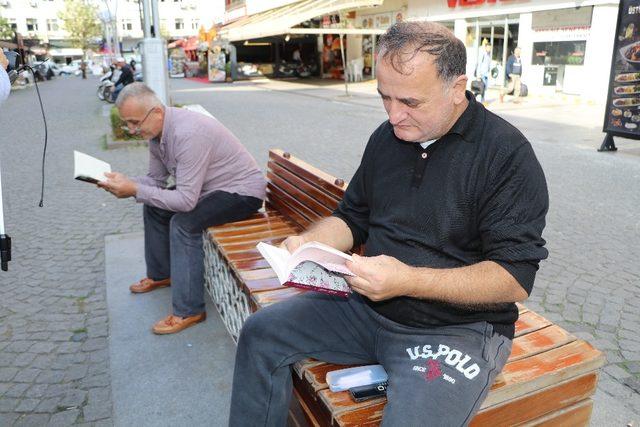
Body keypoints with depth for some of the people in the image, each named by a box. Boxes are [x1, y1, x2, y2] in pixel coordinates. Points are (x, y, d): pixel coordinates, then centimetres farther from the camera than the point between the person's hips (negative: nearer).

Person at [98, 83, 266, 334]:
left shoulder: (188, 134, -32)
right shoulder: (156, 130, -2)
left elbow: (186, 200, -33)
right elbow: (156, 179, 8)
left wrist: (135, 190, -30)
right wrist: (124, 183, -11)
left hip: (244, 192, -10)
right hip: (211, 187, 10)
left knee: (184, 222, -28)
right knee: (153, 206, 12)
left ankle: (189, 311, -17)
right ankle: (161, 274, 31)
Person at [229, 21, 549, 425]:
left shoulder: (507, 154, -15)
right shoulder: (386, 137, 5)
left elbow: (515, 278, -19)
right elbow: (353, 218, 14)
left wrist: (408, 281, -30)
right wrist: (308, 242, -7)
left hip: (458, 326, -5)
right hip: (367, 305, 6)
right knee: (261, 332, 1)